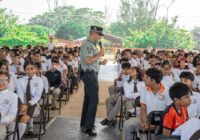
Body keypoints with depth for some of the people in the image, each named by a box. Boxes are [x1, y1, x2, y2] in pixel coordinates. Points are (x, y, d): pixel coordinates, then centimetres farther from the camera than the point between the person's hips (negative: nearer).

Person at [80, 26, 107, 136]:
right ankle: (88, 127, -8)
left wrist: (100, 62, 8)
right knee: (94, 100, -11)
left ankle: (84, 123, 27)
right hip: (90, 75, -11)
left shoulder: (92, 45, 16)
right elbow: (88, 61, -26)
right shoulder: (88, 45, -16)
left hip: (90, 75, 11)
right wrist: (99, 54, -15)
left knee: (88, 99, 16)